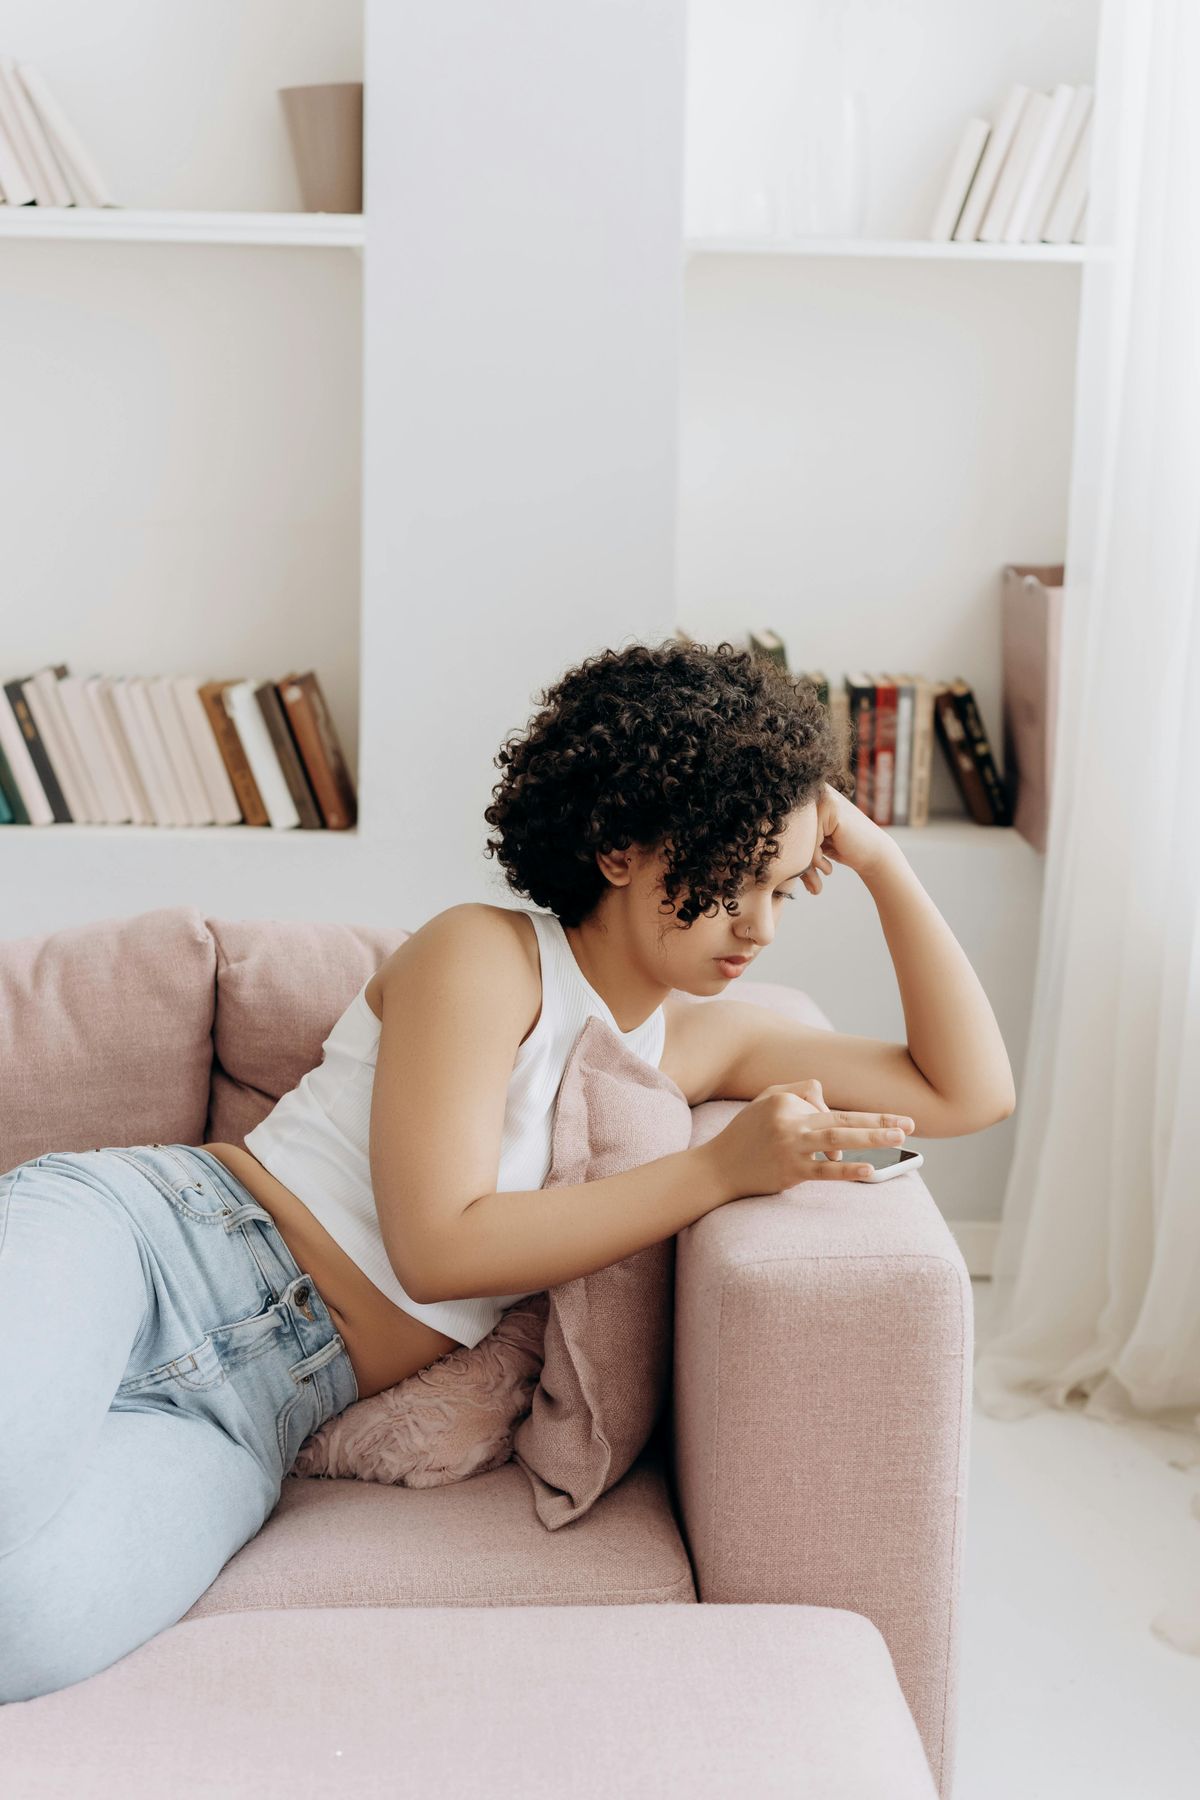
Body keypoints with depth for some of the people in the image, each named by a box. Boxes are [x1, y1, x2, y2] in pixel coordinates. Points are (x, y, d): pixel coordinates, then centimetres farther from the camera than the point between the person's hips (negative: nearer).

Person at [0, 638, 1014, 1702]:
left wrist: (883, 862, 6)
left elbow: (972, 1093, 15)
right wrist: (722, 1170, -16)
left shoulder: (704, 1041, 16)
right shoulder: (484, 957, -5)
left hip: (254, 1411, 5)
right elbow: (439, 1244, -13)